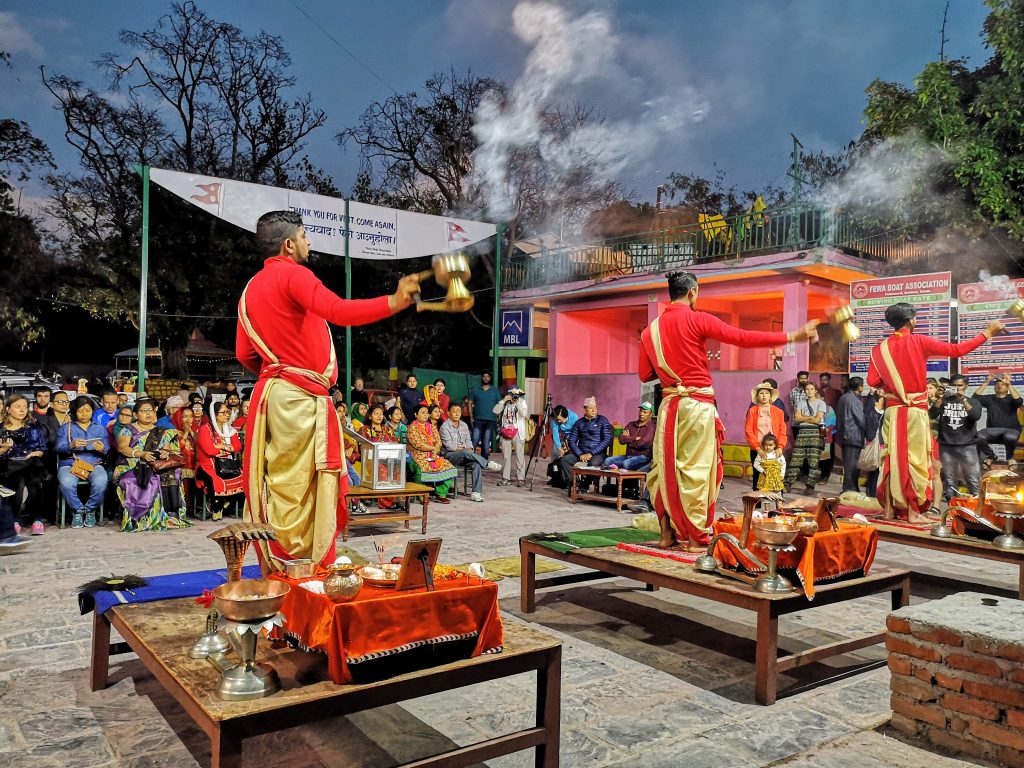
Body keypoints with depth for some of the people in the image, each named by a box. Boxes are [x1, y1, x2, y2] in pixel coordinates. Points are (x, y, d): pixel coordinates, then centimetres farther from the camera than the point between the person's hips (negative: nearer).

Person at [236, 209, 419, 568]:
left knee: (278, 488, 11)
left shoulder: (251, 289, 17)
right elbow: (338, 311, -26)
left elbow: (244, 354, 15)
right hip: (301, 398, -8)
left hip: (270, 393, 8)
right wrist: (393, 302, -33)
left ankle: (276, 571, 18)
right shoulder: (292, 274, -8)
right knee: (303, 490, -3)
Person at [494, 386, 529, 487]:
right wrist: (504, 400, -11)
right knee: (506, 456, 5)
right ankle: (506, 478, 11)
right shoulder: (504, 402, 8)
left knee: (520, 456, -5)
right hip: (505, 432, 3)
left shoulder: (522, 401, 2)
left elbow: (524, 414, -14)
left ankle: (520, 478, -2)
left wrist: (517, 402, -16)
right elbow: (495, 411, -5)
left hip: (518, 432, -3)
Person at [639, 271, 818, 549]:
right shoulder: (698, 320, -7)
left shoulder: (650, 330, 7)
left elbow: (645, 375, 12)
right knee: (696, 470, 0)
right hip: (698, 406, -5)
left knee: (666, 468, 12)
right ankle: (696, 538, 5)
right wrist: (791, 336, -5)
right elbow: (743, 338, -10)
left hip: (669, 405, 5)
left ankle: (667, 533, 16)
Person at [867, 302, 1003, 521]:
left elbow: (873, 381, -3)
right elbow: (956, 350, -5)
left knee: (892, 457, 10)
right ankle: (913, 511, 3)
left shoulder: (880, 349, 1)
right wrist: (987, 333, 4)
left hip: (892, 410, 3)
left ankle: (889, 508, 12)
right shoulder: (919, 341, -7)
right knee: (914, 459, 2)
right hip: (915, 411, -3)